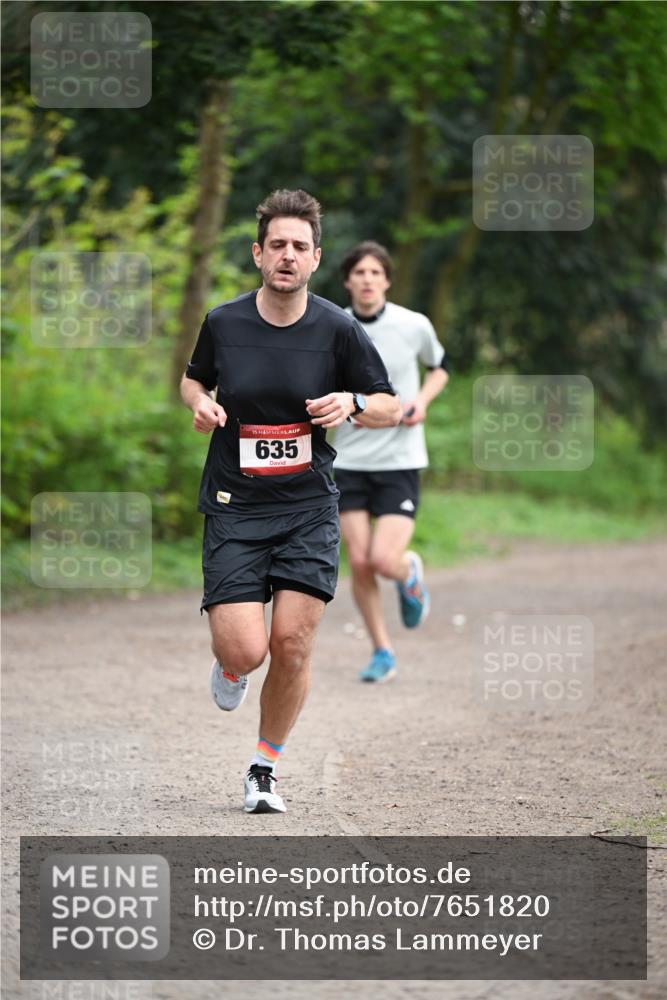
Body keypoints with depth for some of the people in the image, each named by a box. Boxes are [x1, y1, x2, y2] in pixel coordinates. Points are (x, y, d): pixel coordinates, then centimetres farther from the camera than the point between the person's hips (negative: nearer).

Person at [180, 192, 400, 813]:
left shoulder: (338, 330, -4)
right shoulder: (223, 323, -2)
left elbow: (390, 408, 5)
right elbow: (194, 379, 18)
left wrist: (351, 403, -16)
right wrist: (200, 404, -5)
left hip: (309, 506, 0)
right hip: (234, 506, 0)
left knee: (292, 646, -6)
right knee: (245, 650, -13)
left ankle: (265, 768, 16)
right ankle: (230, 665, 28)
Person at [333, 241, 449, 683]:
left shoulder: (414, 326, -5)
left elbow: (440, 365, 14)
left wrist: (423, 400, -5)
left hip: (400, 460, -2)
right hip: (350, 461, 2)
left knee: (384, 559, -15)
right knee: (359, 563, -1)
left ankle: (410, 572, 23)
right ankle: (383, 652, 16)